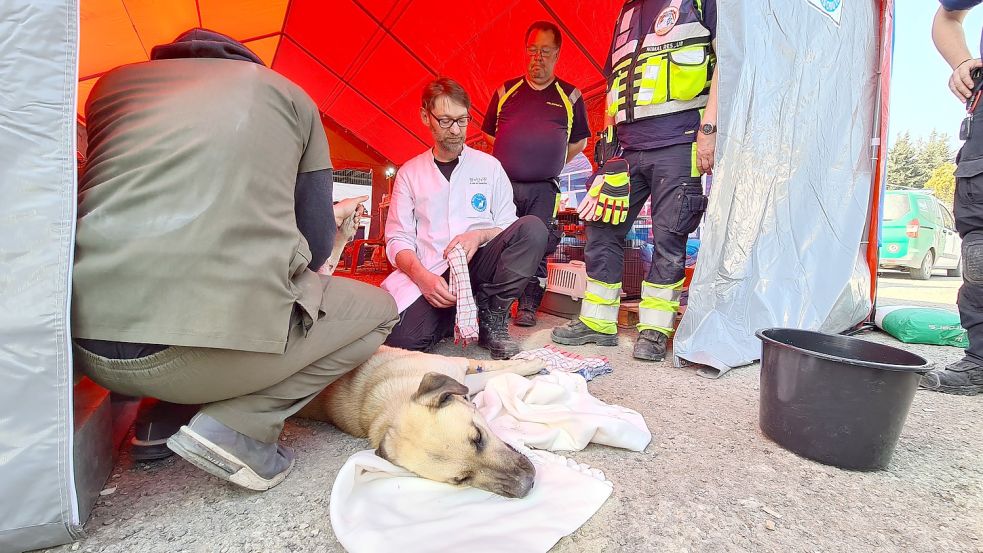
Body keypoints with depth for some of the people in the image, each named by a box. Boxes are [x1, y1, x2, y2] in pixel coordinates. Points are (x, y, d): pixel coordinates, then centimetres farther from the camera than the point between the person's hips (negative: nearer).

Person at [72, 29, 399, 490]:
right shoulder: (288, 94, 13)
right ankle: (238, 427, 0)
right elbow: (316, 245, 11)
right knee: (378, 311, 18)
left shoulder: (113, 83, 20)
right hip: (218, 339, -6)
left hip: (87, 337, 6)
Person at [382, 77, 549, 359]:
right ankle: (460, 313, 3)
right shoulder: (409, 173, 11)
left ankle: (492, 318, -12)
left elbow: (508, 228, 9)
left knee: (532, 228, -26)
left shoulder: (489, 166, 12)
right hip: (432, 275, 0)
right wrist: (422, 276, -17)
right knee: (400, 336, -29)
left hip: (480, 264, 1)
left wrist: (479, 235, -14)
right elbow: (398, 239, 3)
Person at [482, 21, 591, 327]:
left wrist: (550, 164, 12)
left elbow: (579, 141, 19)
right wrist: (510, 161, 13)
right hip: (503, 184, 1)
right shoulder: (506, 91, 14)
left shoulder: (570, 96, 12)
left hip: (543, 189, 0)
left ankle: (528, 305, 7)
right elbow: (490, 134, 22)